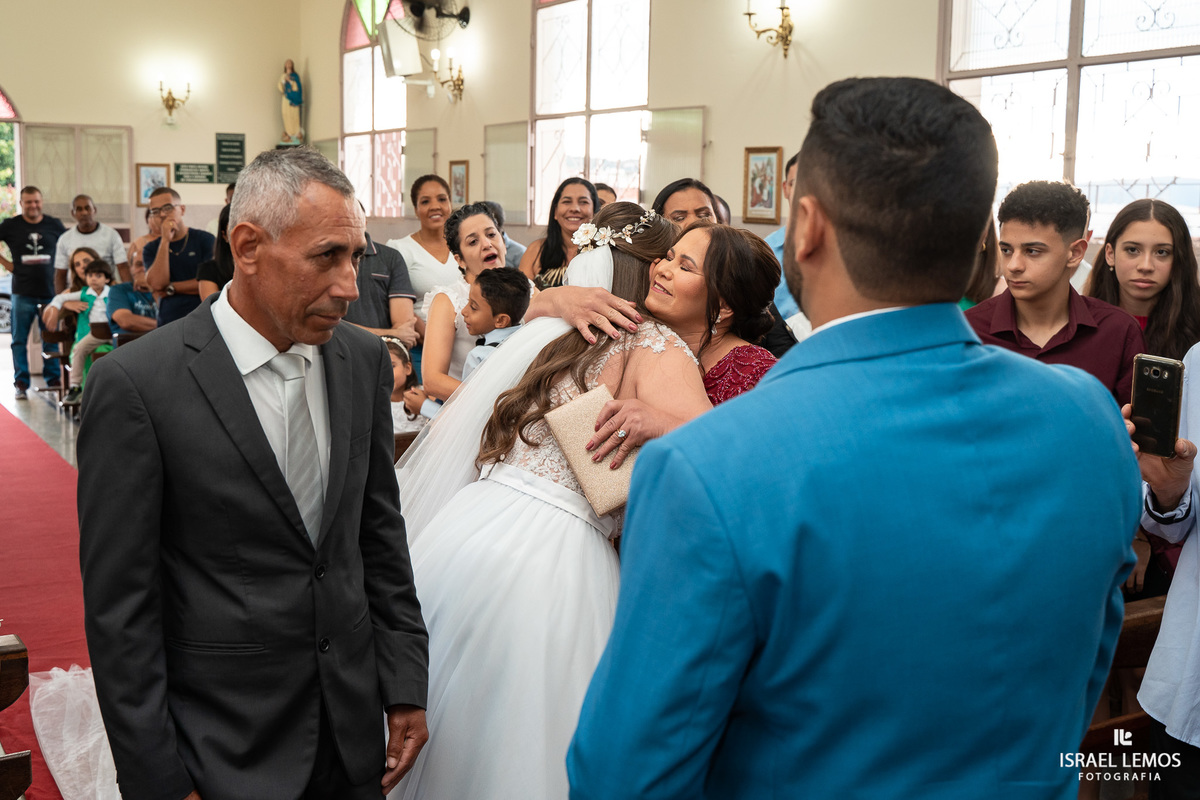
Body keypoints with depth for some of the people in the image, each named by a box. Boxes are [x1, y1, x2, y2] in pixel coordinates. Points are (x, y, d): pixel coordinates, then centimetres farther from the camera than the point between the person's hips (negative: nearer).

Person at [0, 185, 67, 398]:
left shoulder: (54, 225, 6)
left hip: (50, 291, 1)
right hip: (23, 292, -1)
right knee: (20, 340, 1)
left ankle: (53, 379, 16)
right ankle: (21, 384, 6)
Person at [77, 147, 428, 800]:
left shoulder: (364, 360, 0)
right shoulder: (134, 384, -16)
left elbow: (380, 532, 7)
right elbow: (117, 606, -13)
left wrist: (405, 686, 6)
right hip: (225, 747, -4)